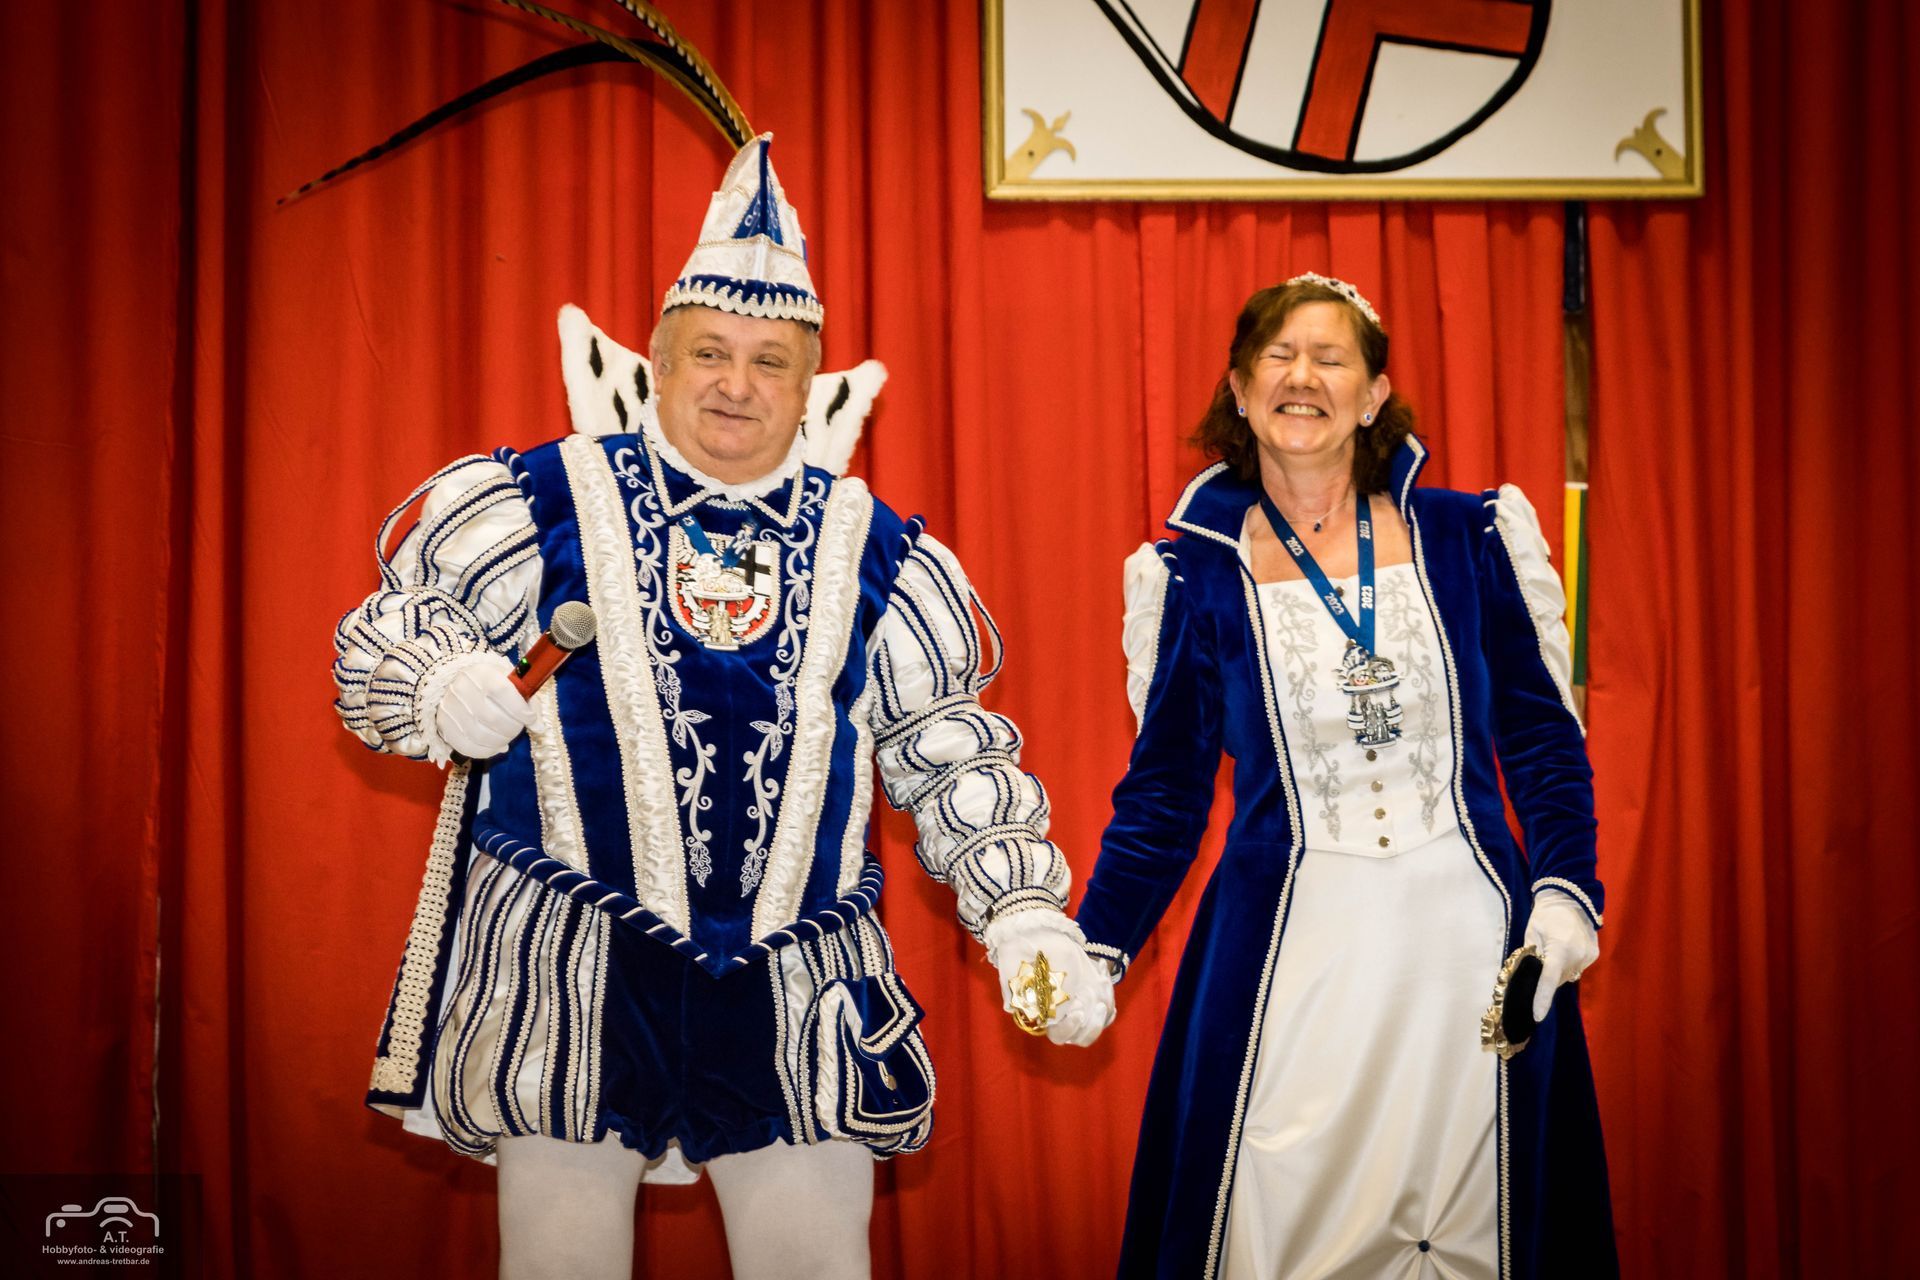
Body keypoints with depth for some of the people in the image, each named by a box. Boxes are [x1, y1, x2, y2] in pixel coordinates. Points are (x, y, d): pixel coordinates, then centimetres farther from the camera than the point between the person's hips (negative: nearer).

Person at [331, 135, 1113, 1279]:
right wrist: (447, 690, -19)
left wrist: (1027, 918, 2)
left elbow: (951, 756, 13)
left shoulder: (872, 551, 10)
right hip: (565, 967, -2)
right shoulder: (548, 501, 2)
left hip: (798, 988, 2)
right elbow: (385, 633, 4)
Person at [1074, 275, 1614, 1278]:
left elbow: (1544, 741, 8)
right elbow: (1164, 790, 7)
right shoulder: (1198, 575, 2)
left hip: (1466, 936, 1)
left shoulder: (1469, 539, 3)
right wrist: (1093, 951, -3)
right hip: (1289, 947, -1)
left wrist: (1564, 895, -5)